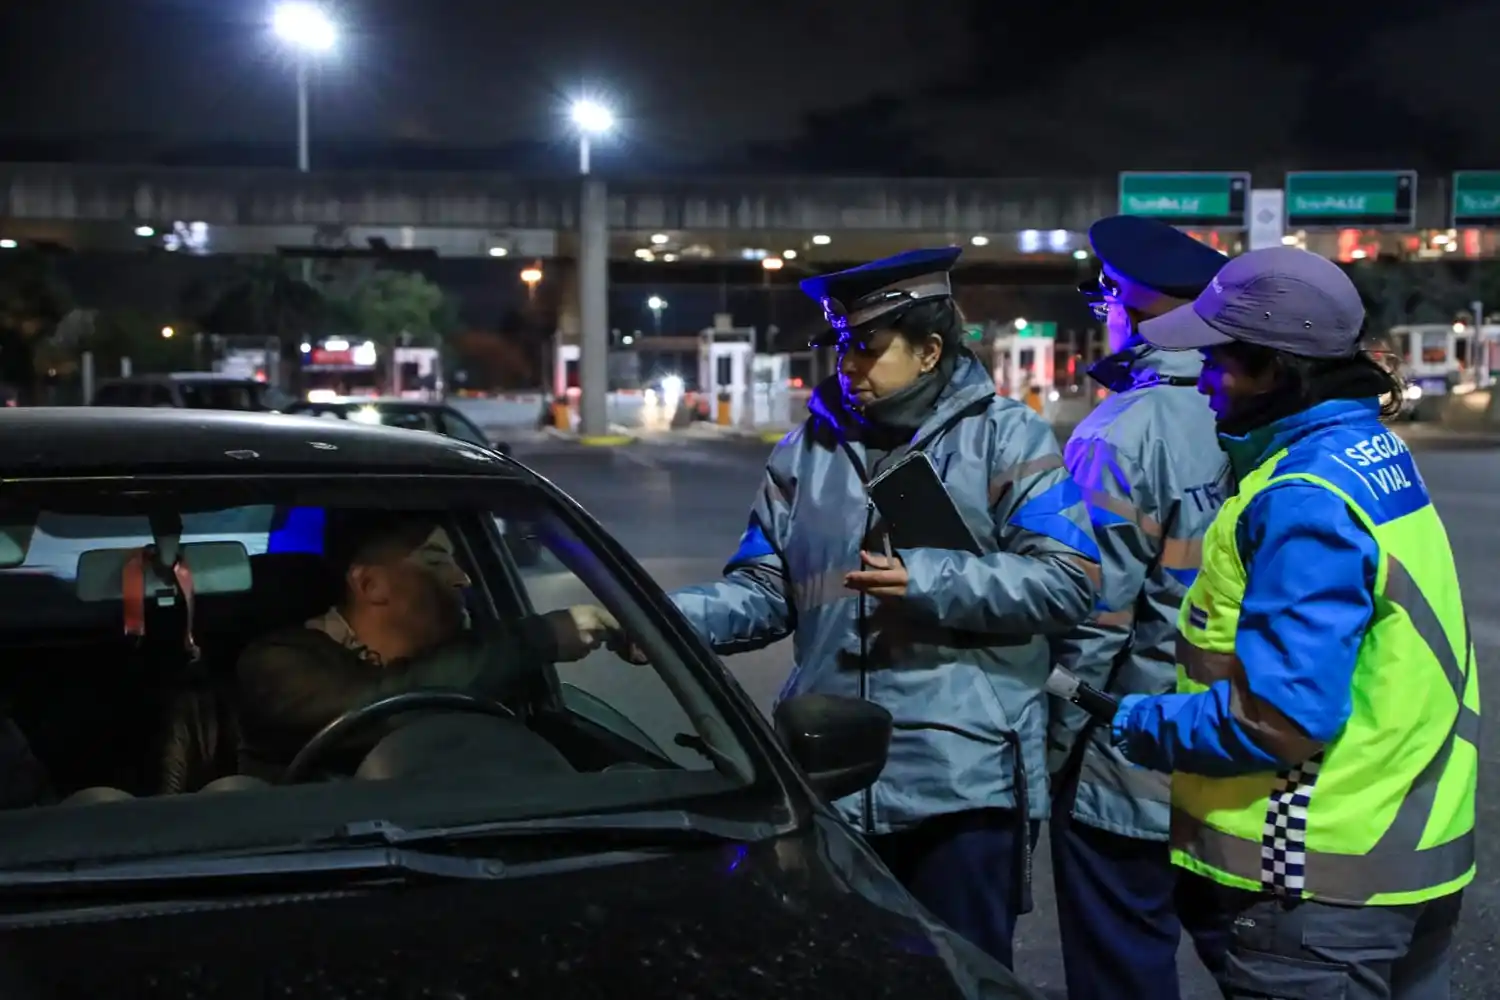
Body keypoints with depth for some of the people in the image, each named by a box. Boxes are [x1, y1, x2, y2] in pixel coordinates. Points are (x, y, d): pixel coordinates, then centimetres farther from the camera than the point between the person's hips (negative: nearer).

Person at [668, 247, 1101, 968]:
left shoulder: (1005, 436, -2)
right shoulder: (806, 451, 11)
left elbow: (1068, 581, -9)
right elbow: (765, 591, 8)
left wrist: (928, 580, -17)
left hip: (967, 780, -4)